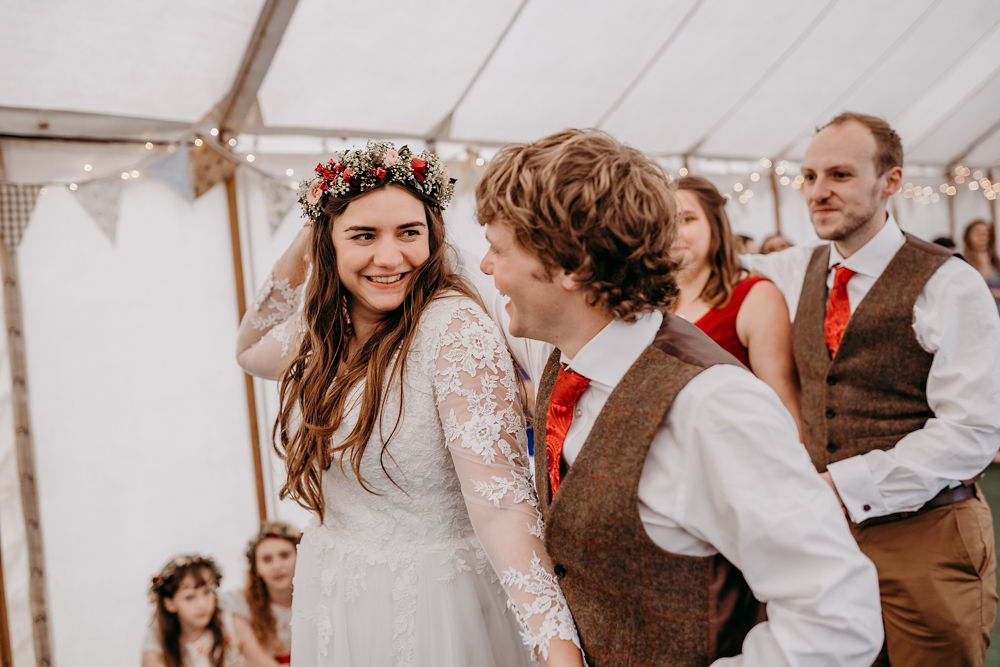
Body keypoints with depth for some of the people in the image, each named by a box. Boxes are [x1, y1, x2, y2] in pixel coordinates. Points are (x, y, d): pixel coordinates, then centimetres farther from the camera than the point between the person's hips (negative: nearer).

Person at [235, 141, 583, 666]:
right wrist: (294, 259, 5)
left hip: (429, 602, -6)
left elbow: (501, 504, -29)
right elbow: (250, 352, 19)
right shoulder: (324, 327, -3)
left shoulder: (456, 329, -24)